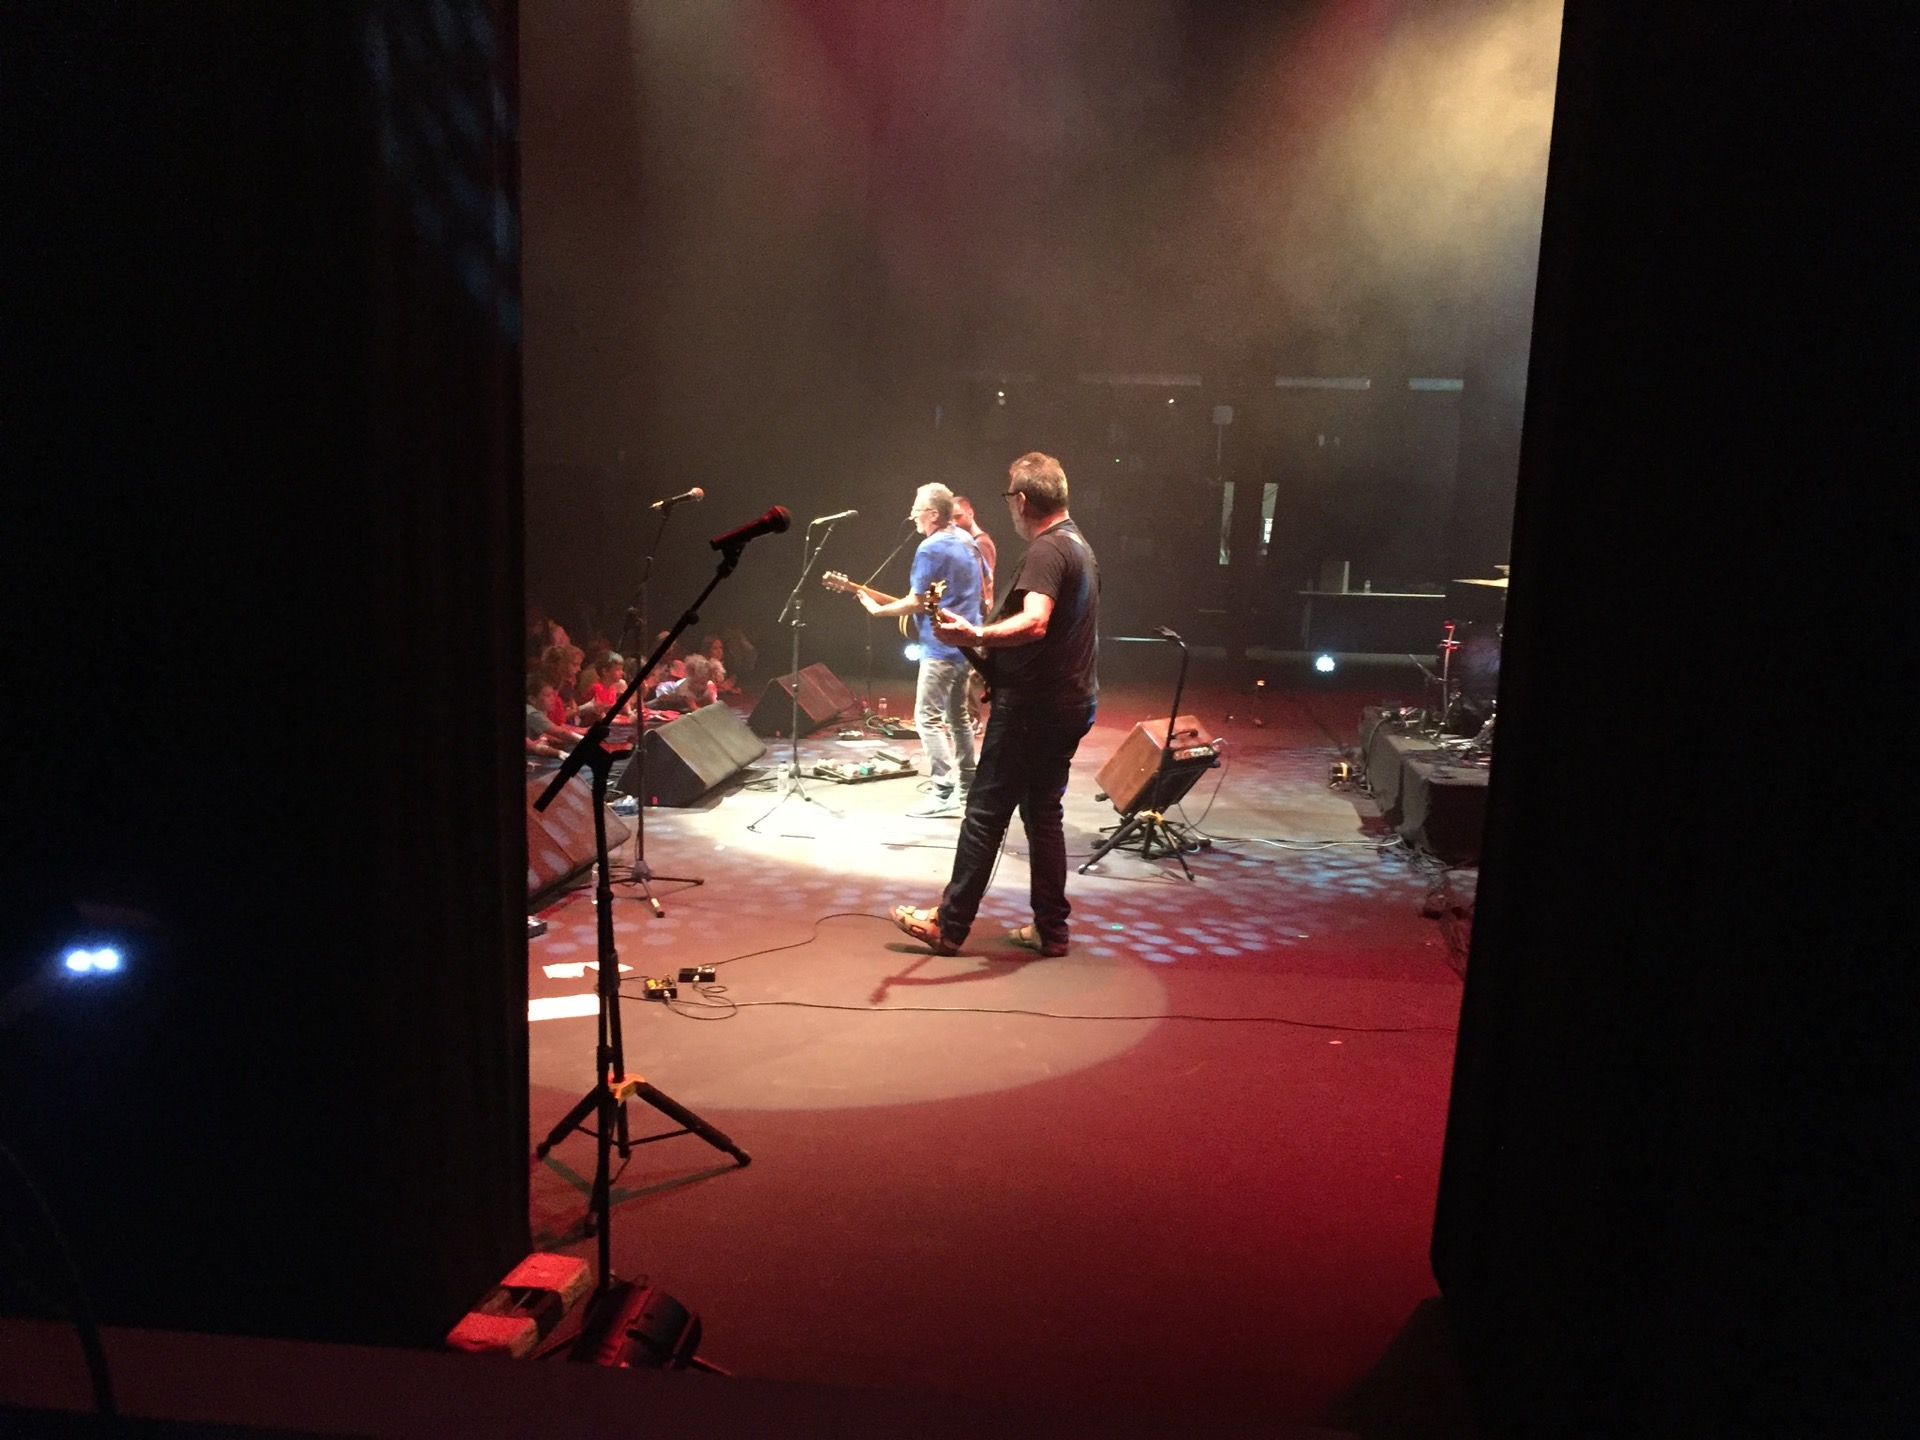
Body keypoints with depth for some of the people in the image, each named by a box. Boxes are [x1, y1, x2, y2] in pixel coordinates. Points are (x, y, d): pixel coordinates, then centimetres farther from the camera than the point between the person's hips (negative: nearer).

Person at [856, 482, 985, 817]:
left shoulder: (930, 549, -16)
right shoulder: (967, 541, 11)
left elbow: (917, 603, -16)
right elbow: (985, 588, 22)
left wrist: (878, 609, -5)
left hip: (941, 646, -9)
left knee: (927, 717, -6)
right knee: (957, 716, 16)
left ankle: (944, 792, -10)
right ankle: (966, 786, 21)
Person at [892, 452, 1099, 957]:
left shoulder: (1045, 550, -16)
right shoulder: (1079, 546, 17)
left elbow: (1034, 623, -33)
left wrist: (976, 637, -46)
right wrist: (990, 643, 33)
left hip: (1032, 705, -10)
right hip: (1070, 702, 10)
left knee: (986, 812, -4)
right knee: (1043, 811, 14)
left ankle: (949, 926, 3)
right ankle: (1050, 929, 16)